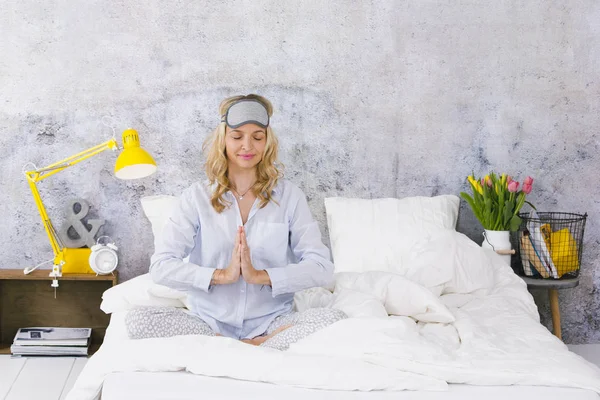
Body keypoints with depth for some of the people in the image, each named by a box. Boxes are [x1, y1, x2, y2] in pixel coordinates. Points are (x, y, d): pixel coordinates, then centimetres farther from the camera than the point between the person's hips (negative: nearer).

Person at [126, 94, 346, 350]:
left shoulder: (289, 195, 3)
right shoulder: (197, 197, 3)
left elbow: (322, 269, -6)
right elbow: (160, 267, -7)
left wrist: (260, 275, -18)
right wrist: (221, 275, -18)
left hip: (271, 321, -1)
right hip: (210, 322, 1)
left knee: (334, 320, -28)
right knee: (138, 320, -24)